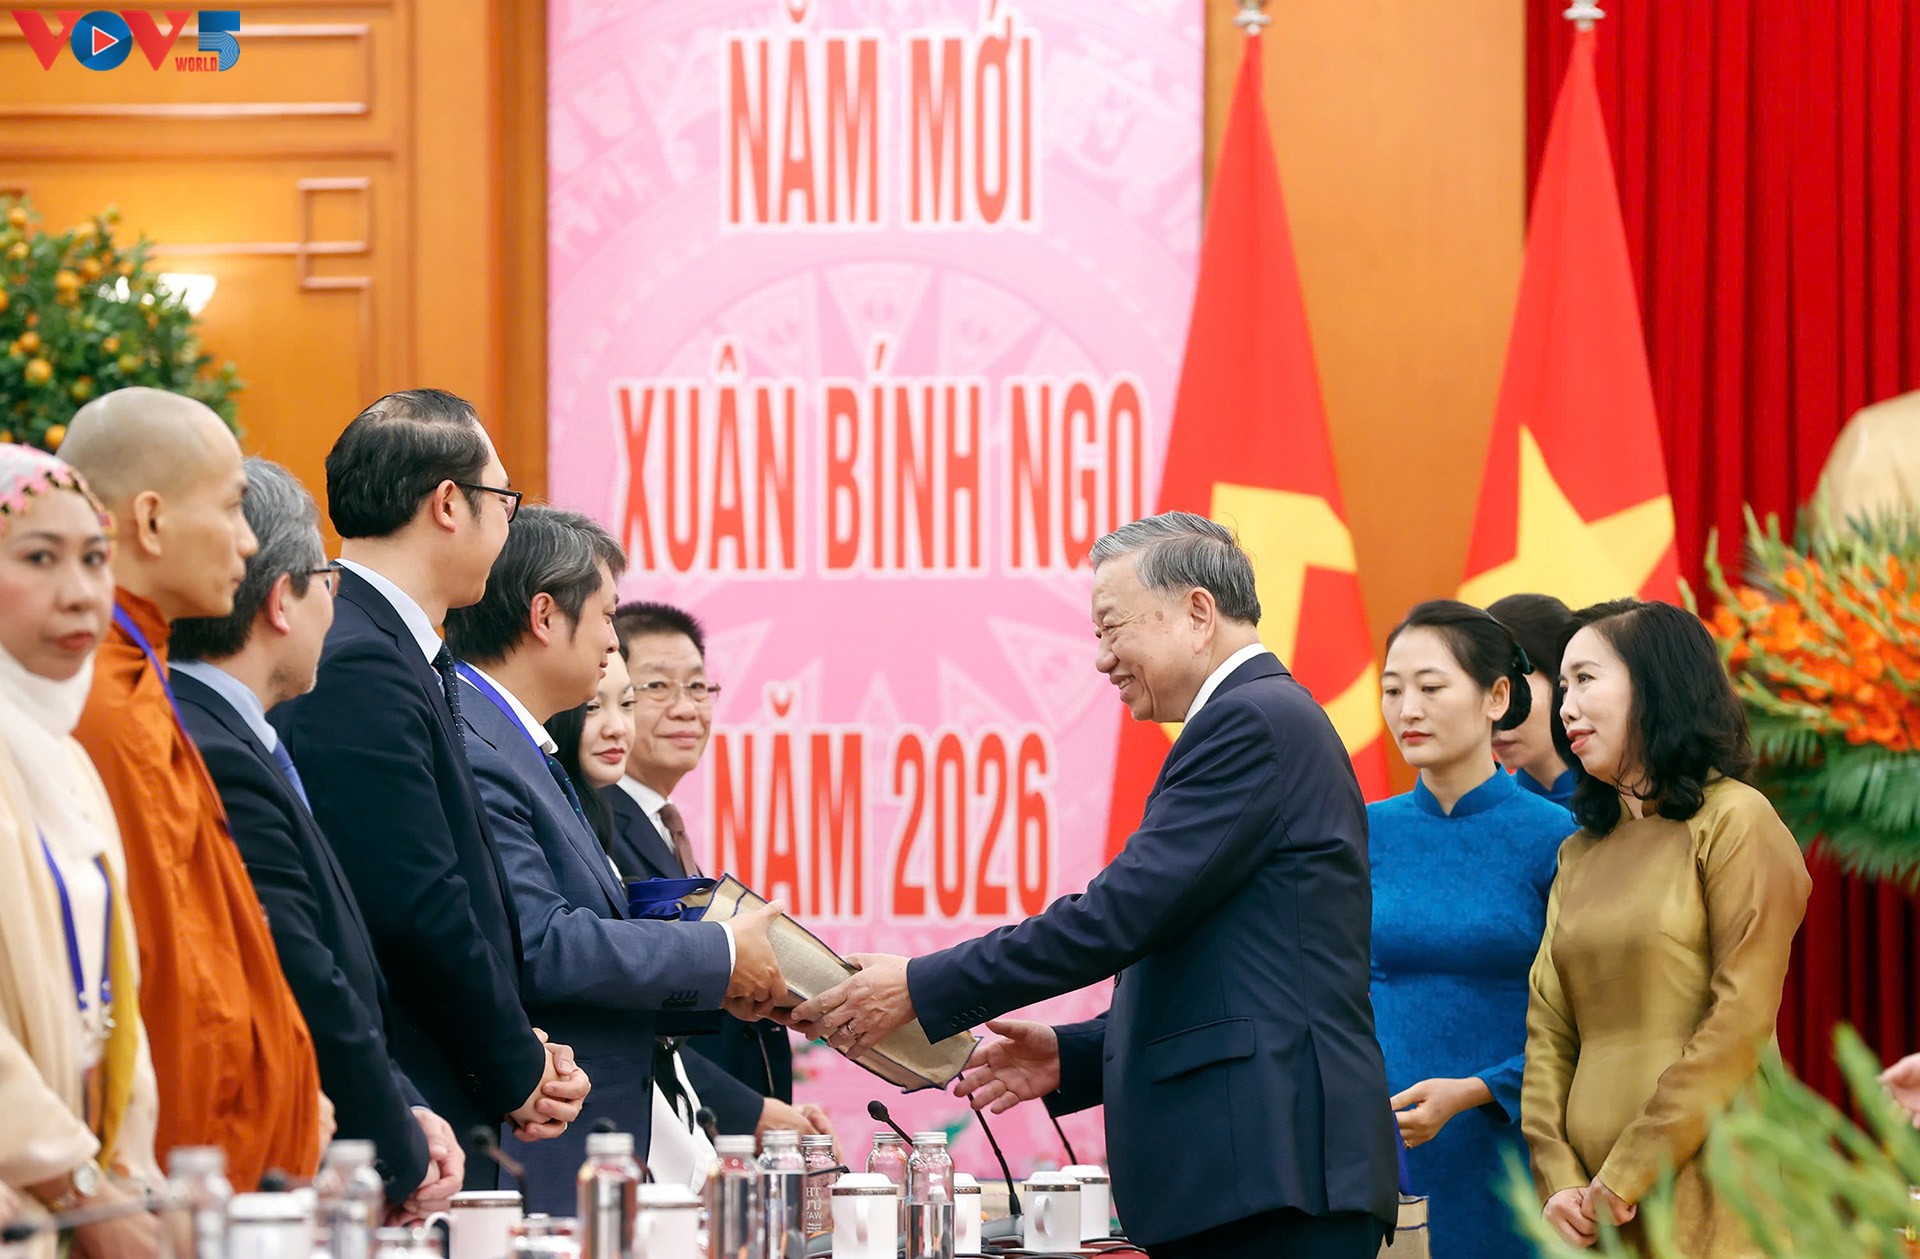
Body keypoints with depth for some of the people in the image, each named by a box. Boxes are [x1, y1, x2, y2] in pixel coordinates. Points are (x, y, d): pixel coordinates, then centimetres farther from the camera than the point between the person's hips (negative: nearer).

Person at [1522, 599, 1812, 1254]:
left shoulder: (1735, 821, -4)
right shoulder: (1580, 854, 16)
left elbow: (1740, 1025, -12)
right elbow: (1548, 1030, 10)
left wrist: (1626, 1177, -13)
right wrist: (1558, 1179, -5)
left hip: (1700, 1193, -6)